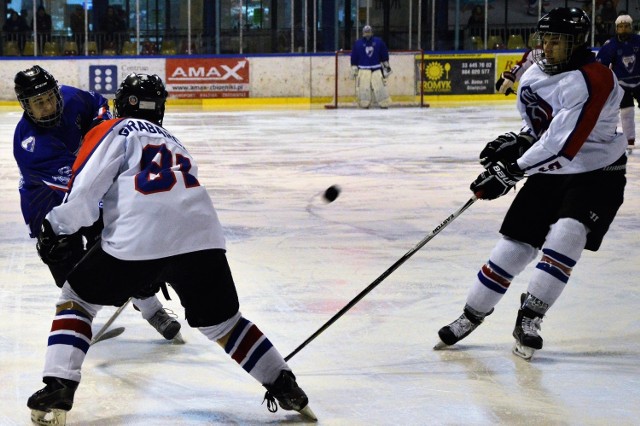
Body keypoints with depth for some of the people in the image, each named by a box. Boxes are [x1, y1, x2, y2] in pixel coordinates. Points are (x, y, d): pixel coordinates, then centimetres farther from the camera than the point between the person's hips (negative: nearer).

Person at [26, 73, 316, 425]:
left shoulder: (117, 131, 14)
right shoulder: (171, 140, 35)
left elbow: (87, 187, -1)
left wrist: (58, 227, 9)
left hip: (137, 243, -5)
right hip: (201, 240, 5)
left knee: (76, 299, 16)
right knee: (222, 322, 23)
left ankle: (58, 390, 3)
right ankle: (285, 387, 16)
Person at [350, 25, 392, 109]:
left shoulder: (378, 42, 5)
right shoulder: (358, 43, 4)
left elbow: (384, 55, 10)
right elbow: (354, 58, 7)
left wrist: (386, 66, 9)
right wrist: (354, 69, 3)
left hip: (377, 69, 0)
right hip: (363, 70, 0)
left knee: (380, 87, -3)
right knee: (363, 88, -7)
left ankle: (384, 104, 4)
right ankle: (364, 105, 2)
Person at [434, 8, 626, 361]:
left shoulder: (593, 80, -24)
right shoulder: (533, 78, 3)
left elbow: (564, 144, -31)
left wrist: (511, 171, -30)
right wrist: (517, 144, -3)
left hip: (597, 176, -6)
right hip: (549, 174, 7)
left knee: (565, 236, -26)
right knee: (513, 246, 4)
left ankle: (529, 318, -17)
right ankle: (471, 315, 19)